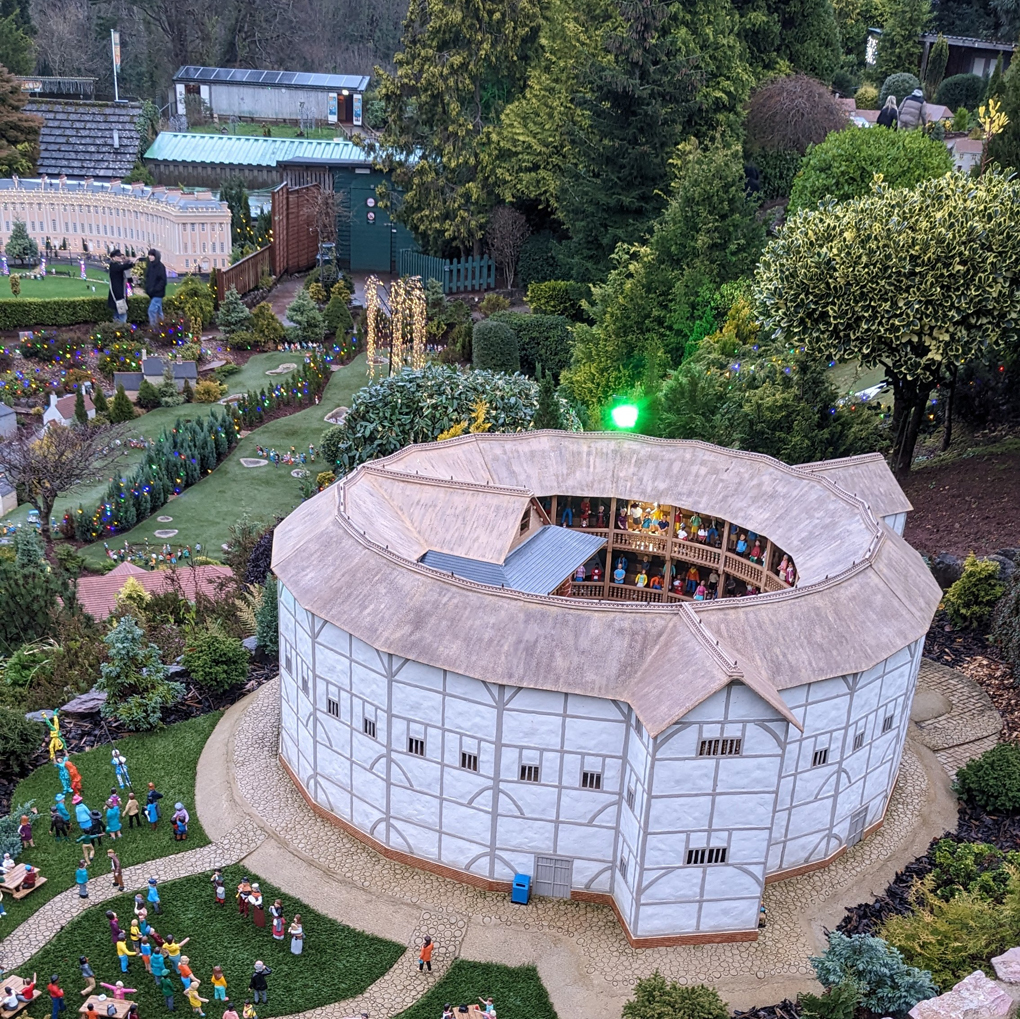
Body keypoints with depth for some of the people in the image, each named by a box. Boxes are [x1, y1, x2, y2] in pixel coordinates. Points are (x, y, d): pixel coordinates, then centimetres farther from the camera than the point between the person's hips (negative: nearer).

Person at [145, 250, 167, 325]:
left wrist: (154, 289, -19)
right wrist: (147, 289, 3)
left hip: (158, 293, -7)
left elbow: (163, 280, -15)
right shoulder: (149, 266, 9)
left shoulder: (160, 266, -11)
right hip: (152, 293, 7)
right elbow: (147, 279, 16)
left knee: (152, 310, -14)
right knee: (158, 311, 14)